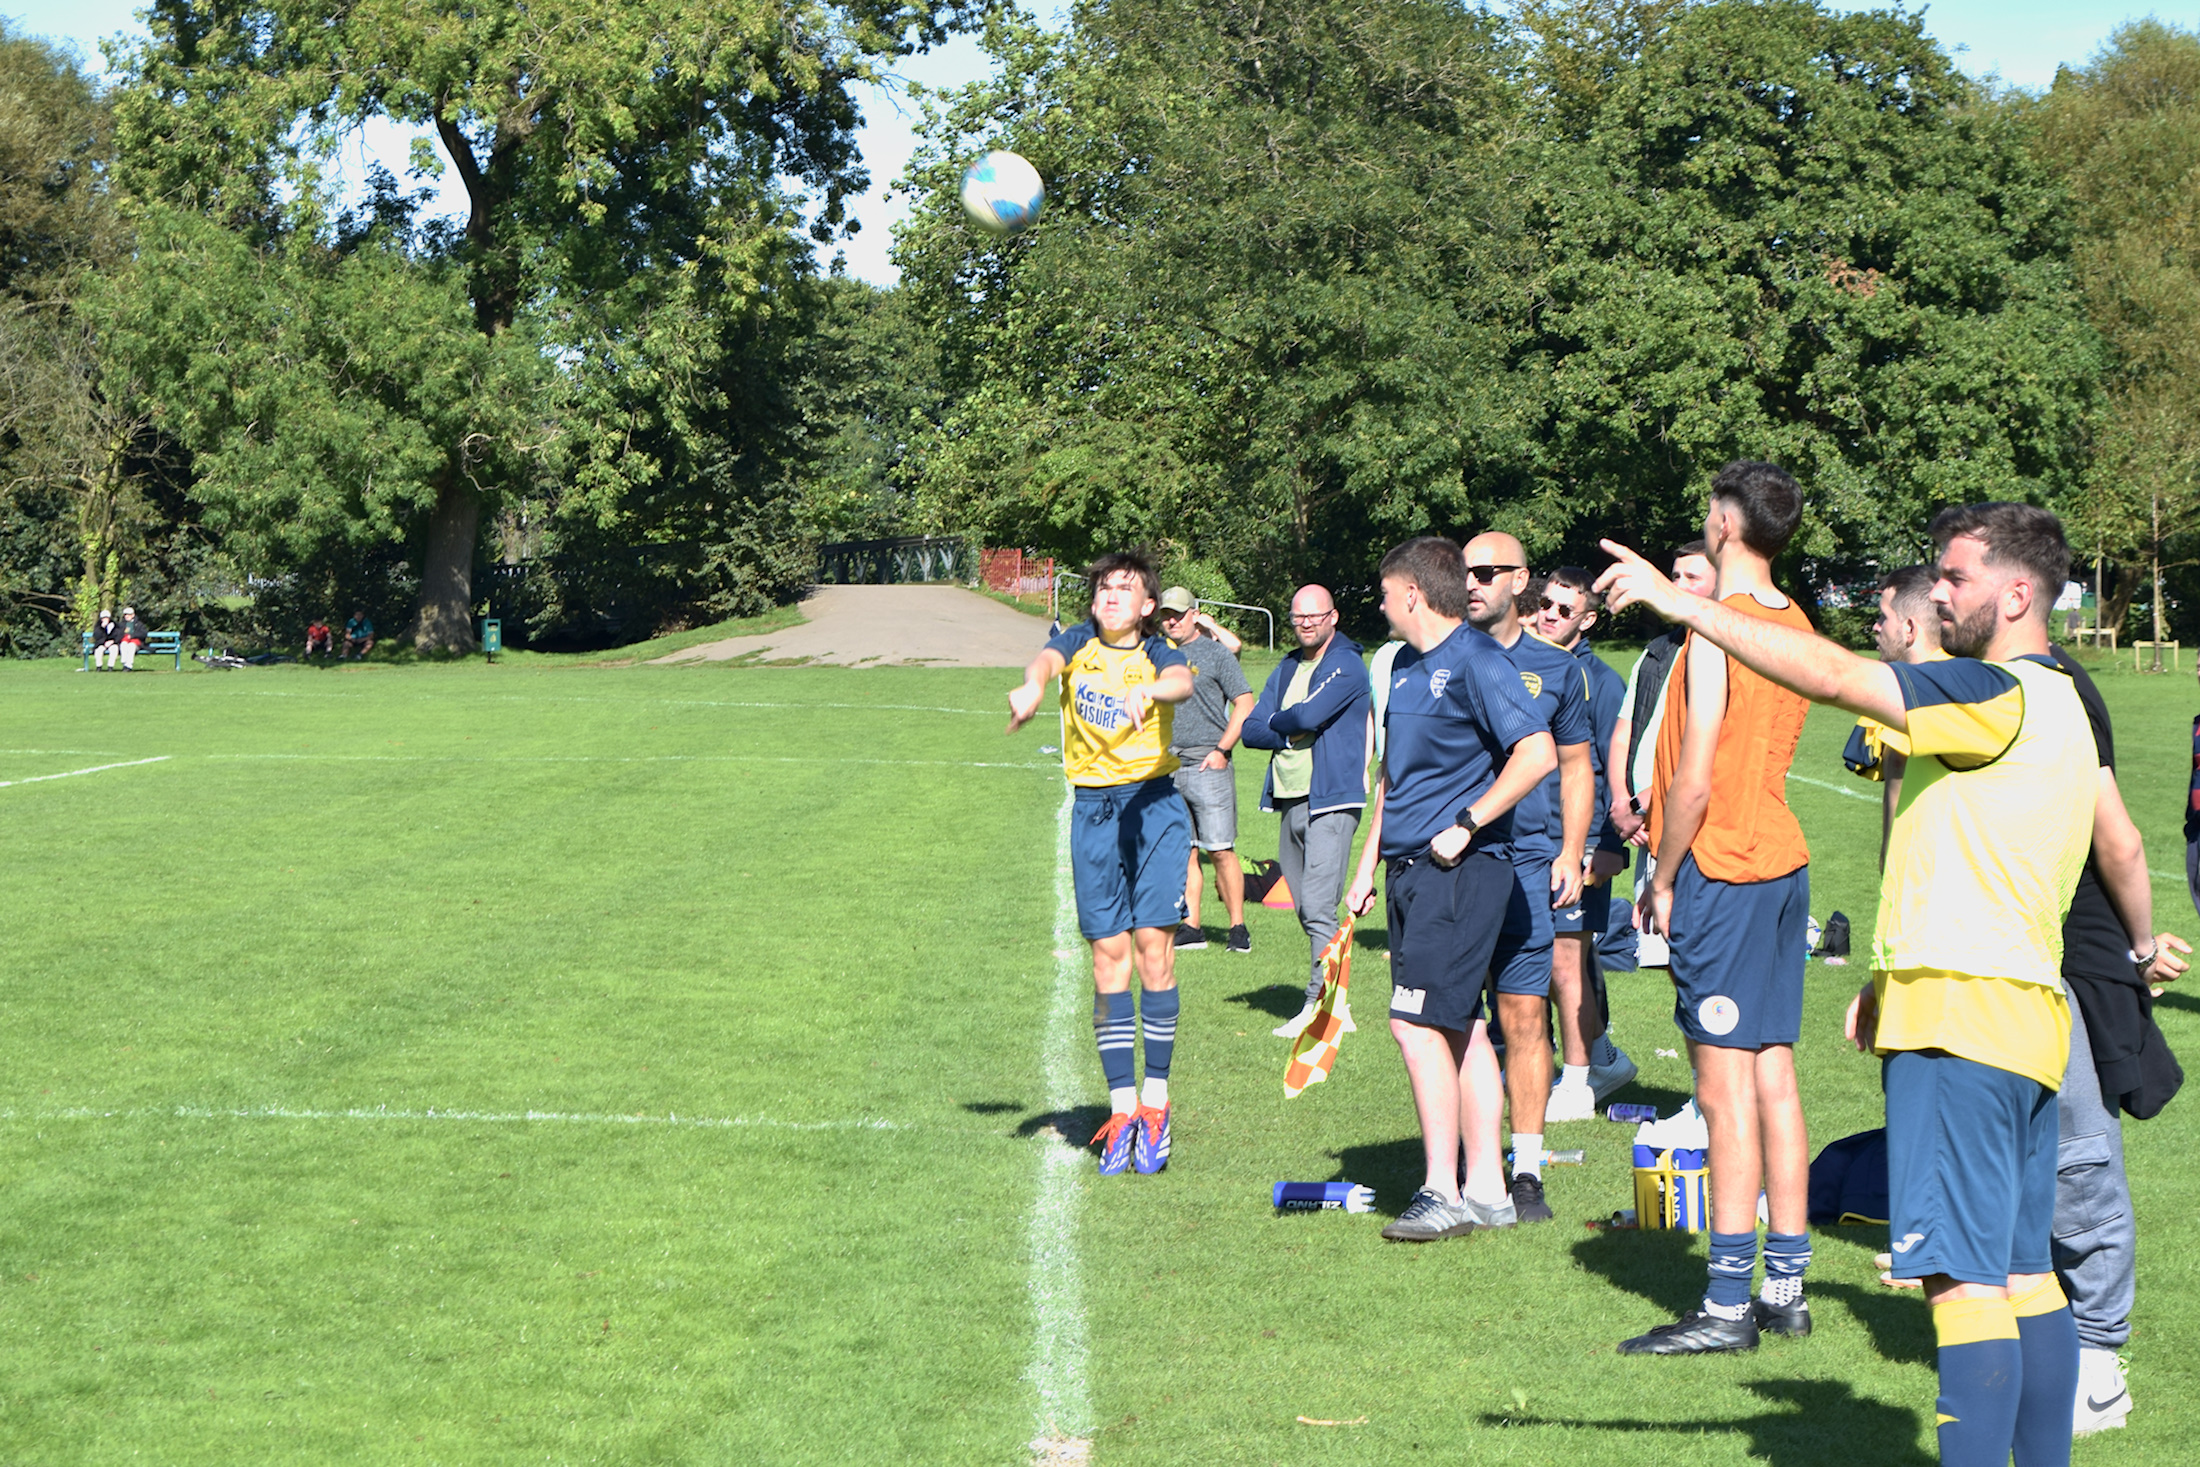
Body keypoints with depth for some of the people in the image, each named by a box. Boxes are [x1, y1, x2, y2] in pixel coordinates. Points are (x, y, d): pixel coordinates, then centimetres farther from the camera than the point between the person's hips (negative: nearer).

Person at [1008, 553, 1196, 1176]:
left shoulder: (1158, 655, 1)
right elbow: (1047, 659, -18)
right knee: (1108, 952, 0)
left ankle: (1156, 1101, 1)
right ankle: (1121, 1107, 4)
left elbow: (1182, 681, -23)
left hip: (1154, 803, -2)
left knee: (1153, 942, -8)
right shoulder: (1078, 644, 6)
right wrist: (1033, 687, -43)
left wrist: (1147, 691, -47)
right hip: (1093, 809, 2)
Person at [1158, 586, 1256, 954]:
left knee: (1220, 851, -7)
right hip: (1168, 767, 5)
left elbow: (1244, 705, -4)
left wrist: (1222, 750, -11)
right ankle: (1190, 927, 8)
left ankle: (1238, 927, -3)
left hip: (1206, 763, -5)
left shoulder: (1215, 653, 0)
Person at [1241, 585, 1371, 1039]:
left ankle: (1320, 1005, -14)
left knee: (1319, 909, -15)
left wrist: (1277, 723, 1)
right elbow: (1252, 729, 11)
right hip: (1290, 801, 8)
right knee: (1306, 911, 9)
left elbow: (1308, 716, -19)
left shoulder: (1346, 666, -5)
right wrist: (1294, 732, -6)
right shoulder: (1287, 669, 19)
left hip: (1331, 801, -8)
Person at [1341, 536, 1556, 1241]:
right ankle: (1486, 1189, 14)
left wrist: (1465, 825, -18)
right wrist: (1368, 865, 21)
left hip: (1460, 869, -9)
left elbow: (1538, 753, -21)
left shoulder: (1477, 662, -13)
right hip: (1411, 868, 9)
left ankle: (1444, 1194, -9)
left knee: (1417, 1021, -13)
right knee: (1461, 1027, 10)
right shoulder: (1405, 666, 16)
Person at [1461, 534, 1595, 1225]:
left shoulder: (1556, 669, 10)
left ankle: (1526, 1173, 2)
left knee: (1524, 1018, -3)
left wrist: (1571, 852, 6)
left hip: (1525, 861, 0)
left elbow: (1574, 766, 16)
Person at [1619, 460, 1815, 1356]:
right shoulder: (1795, 625, 11)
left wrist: (1661, 881, -6)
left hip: (1722, 869, -9)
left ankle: (1729, 1306, -5)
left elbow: (1694, 784, -17)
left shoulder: (1719, 631, -15)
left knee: (1725, 1086, -7)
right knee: (1773, 1073, 11)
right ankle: (1786, 1287, 15)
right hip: (1782, 859, 9)